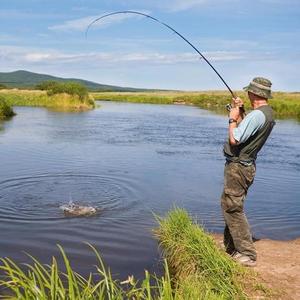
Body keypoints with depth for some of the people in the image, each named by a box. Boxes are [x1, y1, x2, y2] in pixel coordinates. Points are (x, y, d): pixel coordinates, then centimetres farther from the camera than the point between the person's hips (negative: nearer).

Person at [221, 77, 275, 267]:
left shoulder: (256, 115, -22)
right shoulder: (269, 114, 10)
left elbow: (234, 139, -23)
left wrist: (233, 119, -8)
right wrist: (240, 113, 15)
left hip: (238, 167, -10)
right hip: (246, 166, 10)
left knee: (233, 208, -6)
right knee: (230, 206, 19)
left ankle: (247, 255, -1)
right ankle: (231, 247, 31)